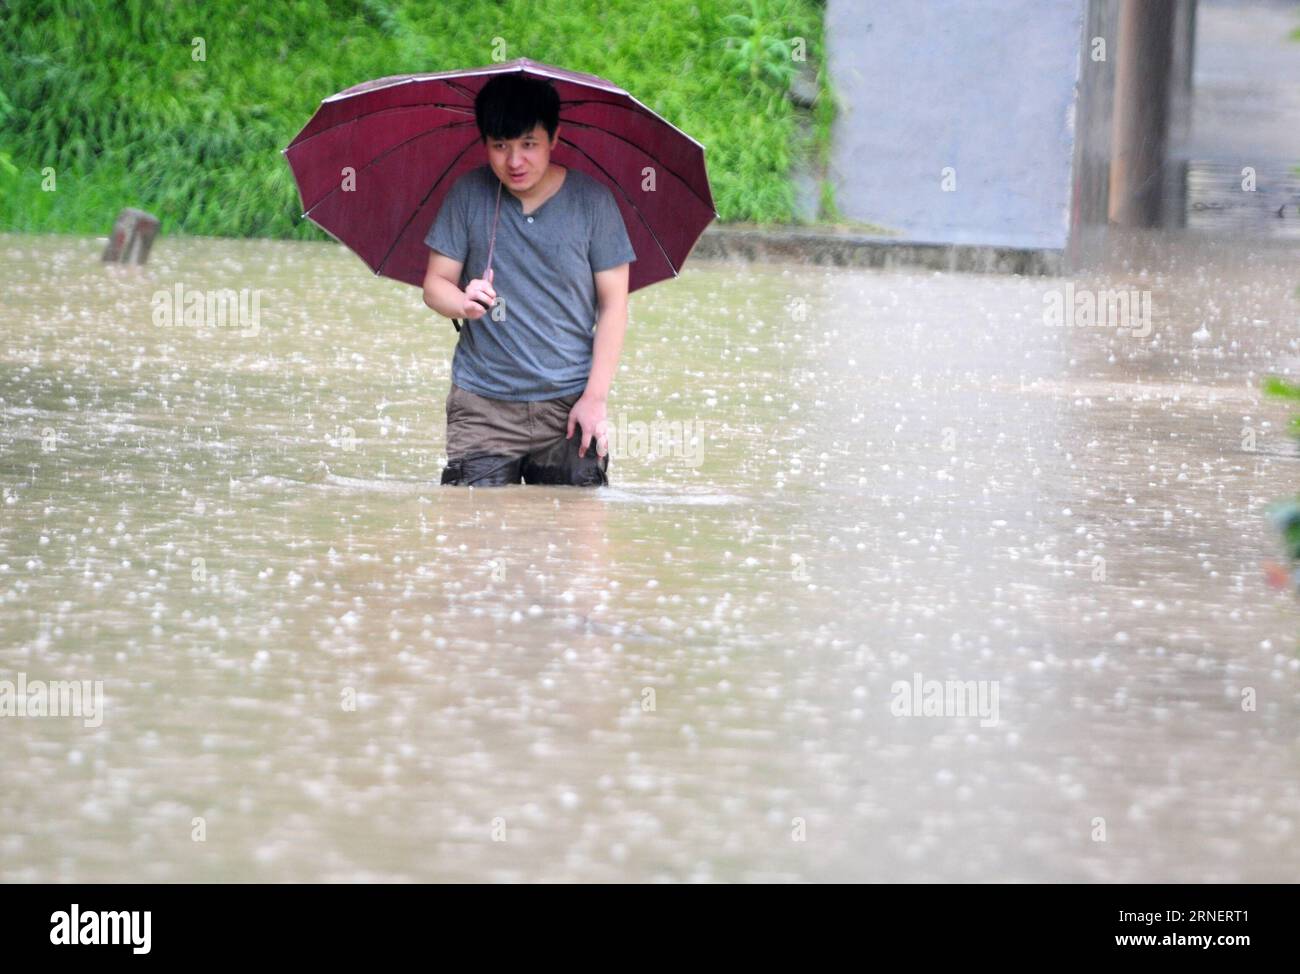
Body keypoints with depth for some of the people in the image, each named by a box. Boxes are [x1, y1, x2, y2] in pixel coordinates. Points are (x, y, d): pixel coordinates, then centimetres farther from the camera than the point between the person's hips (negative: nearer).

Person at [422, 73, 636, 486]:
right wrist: (462, 302, -21)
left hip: (569, 406, 0)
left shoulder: (591, 199, -2)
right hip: (483, 406, 1)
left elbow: (613, 304, 1)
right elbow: (435, 283, 4)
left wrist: (595, 397, -6)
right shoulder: (468, 195, 1)